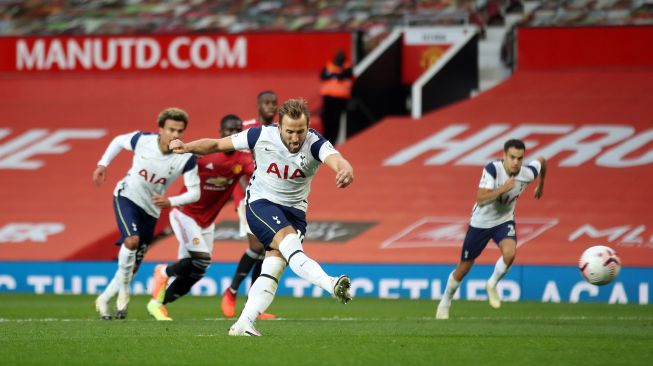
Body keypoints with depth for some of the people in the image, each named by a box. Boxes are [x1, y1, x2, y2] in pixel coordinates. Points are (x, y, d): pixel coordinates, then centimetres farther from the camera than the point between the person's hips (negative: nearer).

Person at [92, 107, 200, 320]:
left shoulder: (186, 158, -20)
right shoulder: (142, 140, -19)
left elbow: (194, 192, -18)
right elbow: (119, 141, 4)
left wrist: (170, 202, -34)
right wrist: (103, 164, -3)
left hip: (151, 209, 3)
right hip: (127, 197, -2)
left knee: (132, 267, 7)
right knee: (132, 240, -30)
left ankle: (103, 300, 26)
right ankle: (123, 292, -12)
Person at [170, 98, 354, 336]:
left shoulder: (315, 144, -16)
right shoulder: (261, 136, -14)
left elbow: (335, 158, -38)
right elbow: (217, 144, -2)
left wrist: (345, 170, -62)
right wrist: (187, 147, -18)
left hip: (295, 210, 2)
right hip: (261, 203, -2)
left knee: (275, 265, -14)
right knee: (288, 238, -31)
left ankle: (243, 324, -12)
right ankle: (331, 285, -49)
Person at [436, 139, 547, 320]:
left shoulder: (527, 174, -19)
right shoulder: (492, 169, -29)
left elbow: (541, 162, 7)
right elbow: (481, 199, -37)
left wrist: (541, 185, 21)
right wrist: (503, 188, -48)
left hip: (504, 221, 2)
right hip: (481, 222, -2)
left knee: (510, 252, -30)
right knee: (463, 268, 8)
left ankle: (492, 285, 0)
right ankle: (445, 303, 34)